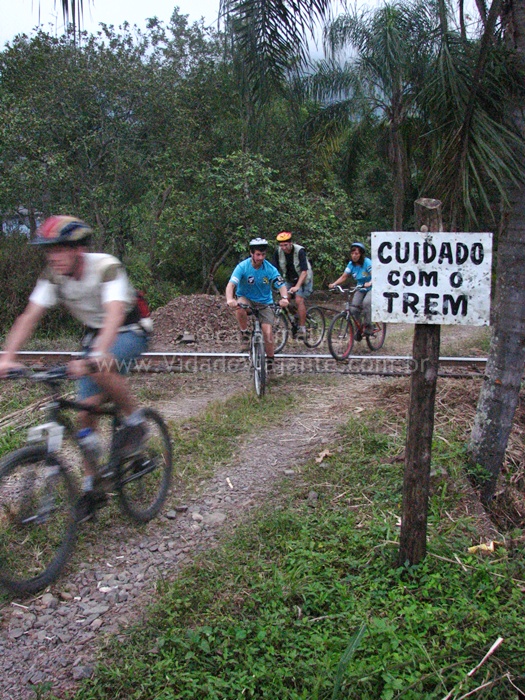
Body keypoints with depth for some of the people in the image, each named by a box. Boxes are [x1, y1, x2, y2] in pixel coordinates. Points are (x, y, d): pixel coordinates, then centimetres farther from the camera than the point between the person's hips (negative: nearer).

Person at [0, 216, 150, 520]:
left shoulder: (107, 267, -29)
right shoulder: (53, 276, -13)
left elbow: (114, 314, -43)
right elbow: (29, 317, -17)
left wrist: (97, 356, -59)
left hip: (129, 332, -5)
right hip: (94, 335, 6)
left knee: (100, 370, -38)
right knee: (87, 410, -2)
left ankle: (136, 419, -12)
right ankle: (91, 487, 11)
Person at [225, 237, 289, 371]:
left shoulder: (270, 269, -14)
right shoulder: (243, 267, -18)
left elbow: (281, 285, -18)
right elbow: (231, 284, -29)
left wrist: (284, 298, -41)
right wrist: (230, 299, -50)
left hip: (265, 302, 1)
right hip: (246, 298, -1)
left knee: (268, 333, -12)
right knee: (240, 307, -38)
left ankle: (270, 362, 8)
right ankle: (245, 334, -13)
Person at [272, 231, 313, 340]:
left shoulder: (299, 251, -26)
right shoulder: (278, 252, -13)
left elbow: (304, 271, -31)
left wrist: (297, 286, -42)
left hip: (303, 279, -5)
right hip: (289, 279, 5)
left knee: (299, 300, -19)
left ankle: (302, 328, -12)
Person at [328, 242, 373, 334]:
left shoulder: (367, 263, -21)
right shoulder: (351, 264, -4)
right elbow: (343, 277, -6)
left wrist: (369, 283, -55)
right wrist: (334, 284, -24)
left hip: (372, 288, -5)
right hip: (360, 289, 5)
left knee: (366, 302, -32)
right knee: (354, 307, -13)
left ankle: (368, 327, -20)